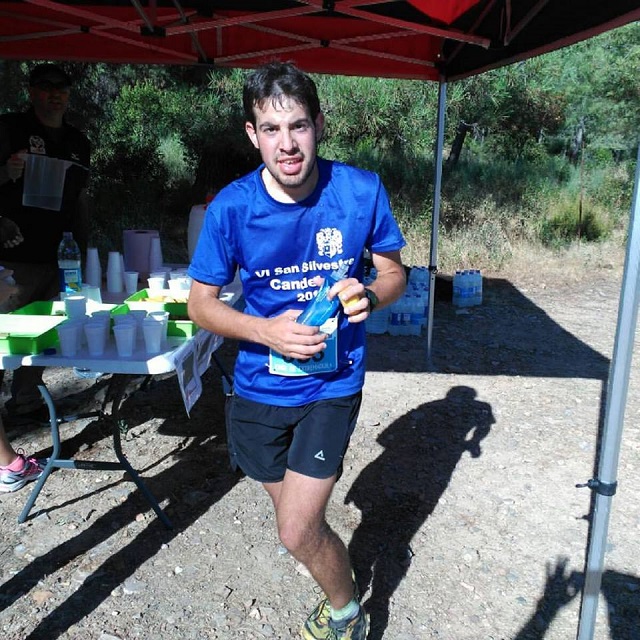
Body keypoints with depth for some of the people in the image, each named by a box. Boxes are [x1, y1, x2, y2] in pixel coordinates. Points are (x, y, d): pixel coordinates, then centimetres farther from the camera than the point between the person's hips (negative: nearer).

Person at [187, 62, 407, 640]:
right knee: (294, 513, 20)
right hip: (260, 384, 2)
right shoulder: (231, 207, -14)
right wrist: (267, 331, -23)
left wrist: (370, 295, -23)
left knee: (297, 533, -6)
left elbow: (394, 272, 0)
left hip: (333, 380, -2)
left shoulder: (361, 191, -13)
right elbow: (201, 304, -6)